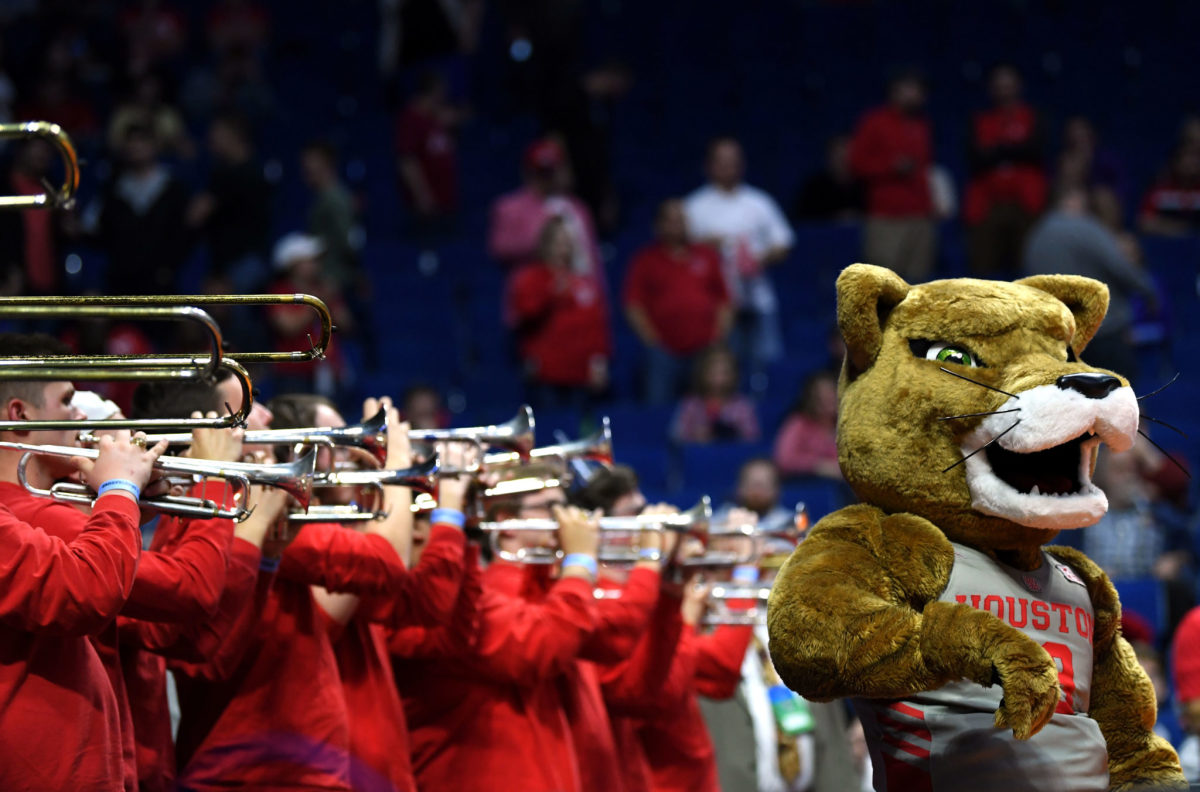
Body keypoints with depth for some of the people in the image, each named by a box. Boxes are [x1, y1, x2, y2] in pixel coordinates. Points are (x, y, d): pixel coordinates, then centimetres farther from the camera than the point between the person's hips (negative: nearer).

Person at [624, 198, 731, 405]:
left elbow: (724, 301, 15)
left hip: (705, 350, 2)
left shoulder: (707, 257, 14)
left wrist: (719, 336, 4)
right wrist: (652, 340, -7)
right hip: (664, 353, -2)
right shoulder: (646, 261, 6)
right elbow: (633, 305, 1)